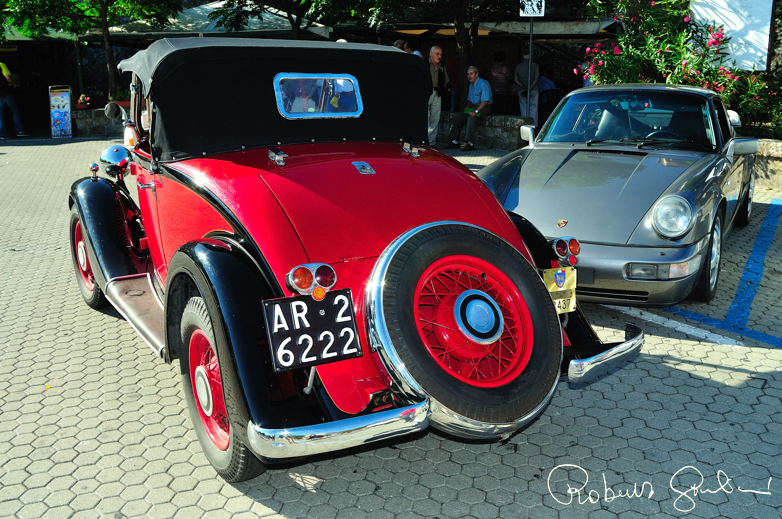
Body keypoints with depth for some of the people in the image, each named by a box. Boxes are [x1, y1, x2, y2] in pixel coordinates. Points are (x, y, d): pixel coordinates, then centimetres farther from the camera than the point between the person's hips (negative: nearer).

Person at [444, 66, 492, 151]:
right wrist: (467, 107, 3)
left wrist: (476, 111, -26)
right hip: (473, 106, 8)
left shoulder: (483, 84, -14)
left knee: (471, 118, -34)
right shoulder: (471, 84, 14)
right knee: (457, 116, -8)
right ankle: (454, 142, -7)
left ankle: (470, 143, -33)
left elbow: (485, 101, -20)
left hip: (484, 108, -8)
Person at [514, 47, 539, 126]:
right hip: (533, 90, -2)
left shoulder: (518, 66, 5)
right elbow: (536, 78, -9)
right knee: (534, 108, 2)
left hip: (521, 90, 2)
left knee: (523, 109, 5)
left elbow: (515, 80, -2)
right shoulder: (534, 65, 0)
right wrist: (530, 88, -14)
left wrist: (523, 86, -10)